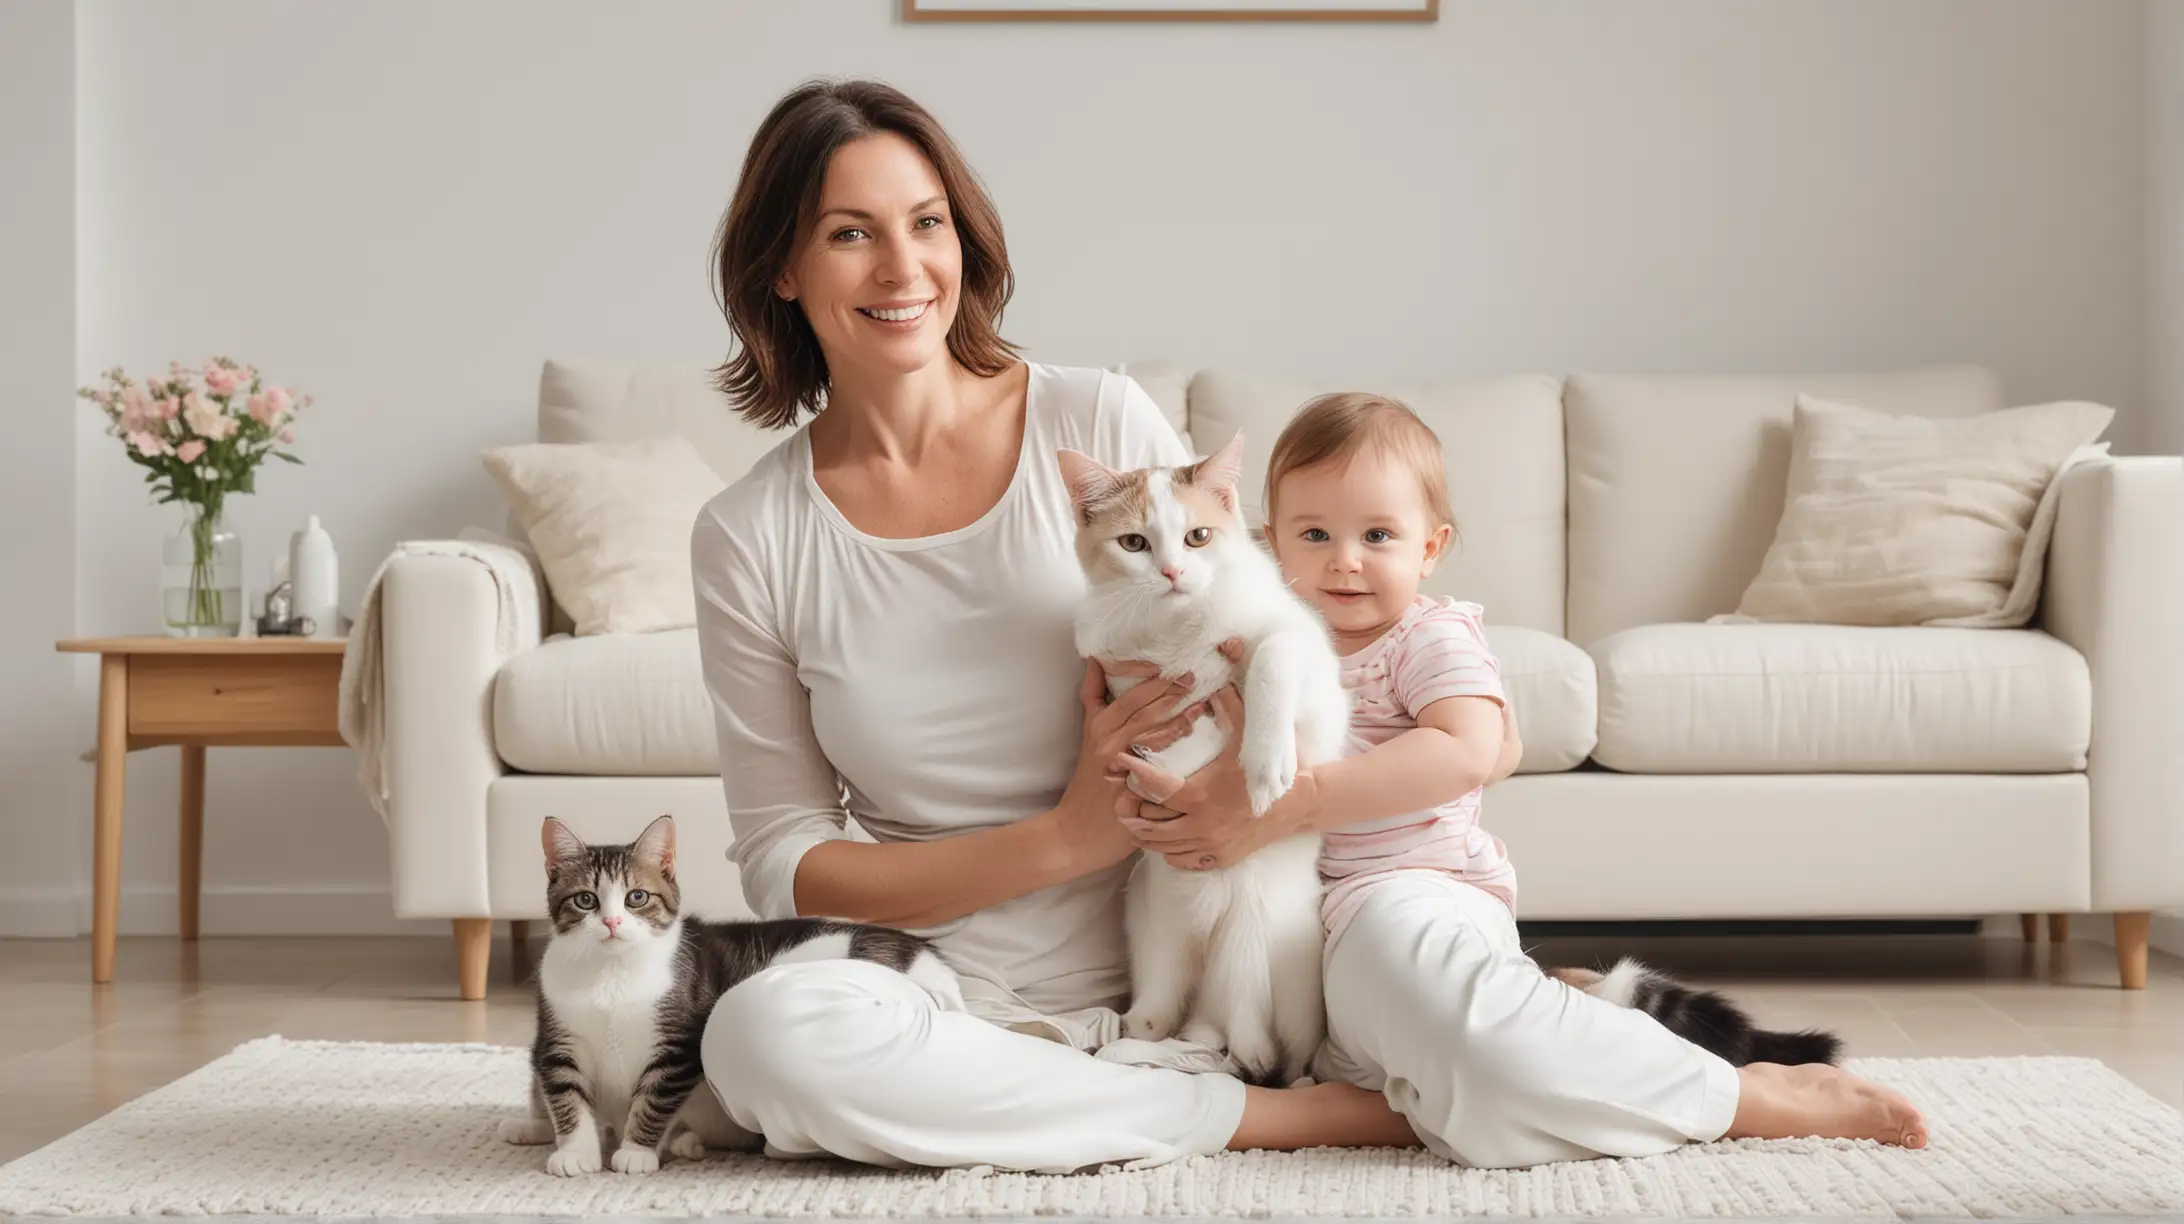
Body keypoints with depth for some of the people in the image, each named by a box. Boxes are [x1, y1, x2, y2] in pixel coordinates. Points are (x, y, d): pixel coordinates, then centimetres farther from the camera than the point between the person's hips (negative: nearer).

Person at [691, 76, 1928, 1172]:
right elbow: (784, 859, -1)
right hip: (984, 999, 0)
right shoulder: (749, 538, 0)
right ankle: (1322, 1114, -23)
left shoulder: (1102, 421, 0)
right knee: (761, 1035, -31)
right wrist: (1061, 839, -15)